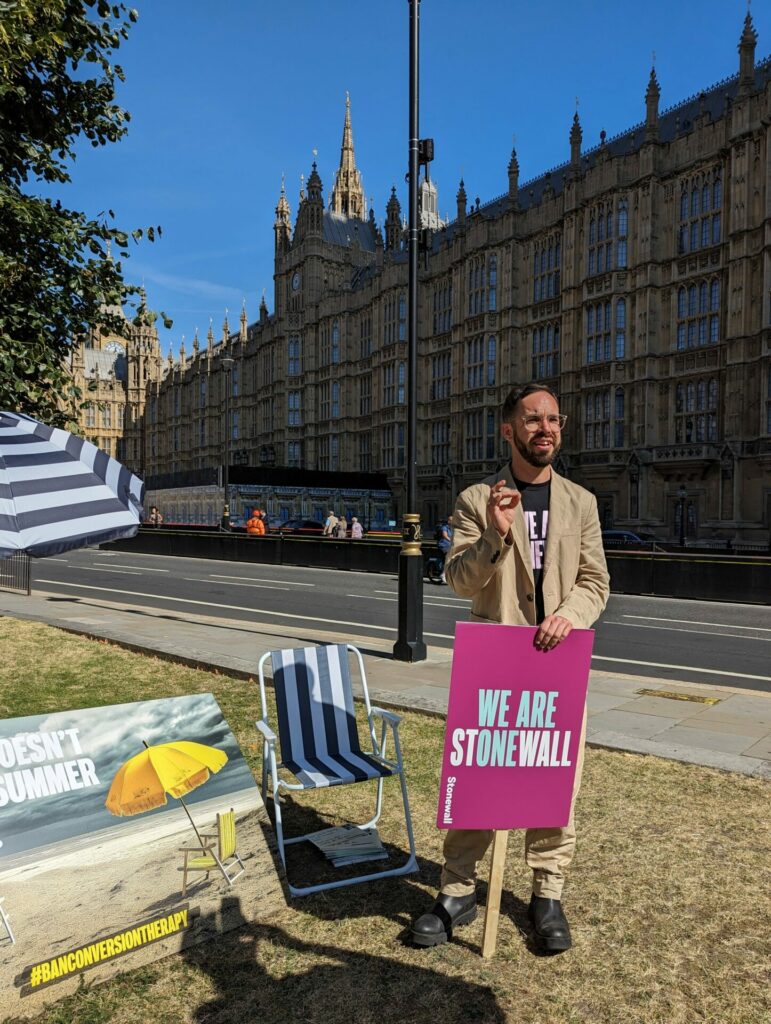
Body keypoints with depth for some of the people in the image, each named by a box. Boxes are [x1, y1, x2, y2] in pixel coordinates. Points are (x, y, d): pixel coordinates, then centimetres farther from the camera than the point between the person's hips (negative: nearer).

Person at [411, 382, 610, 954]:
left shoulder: (581, 503, 8)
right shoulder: (477, 500, 1)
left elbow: (594, 582, 6)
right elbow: (459, 581, -5)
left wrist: (568, 615, -14)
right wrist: (496, 537, -23)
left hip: (557, 662, 2)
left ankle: (548, 895, 30)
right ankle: (459, 893, 25)